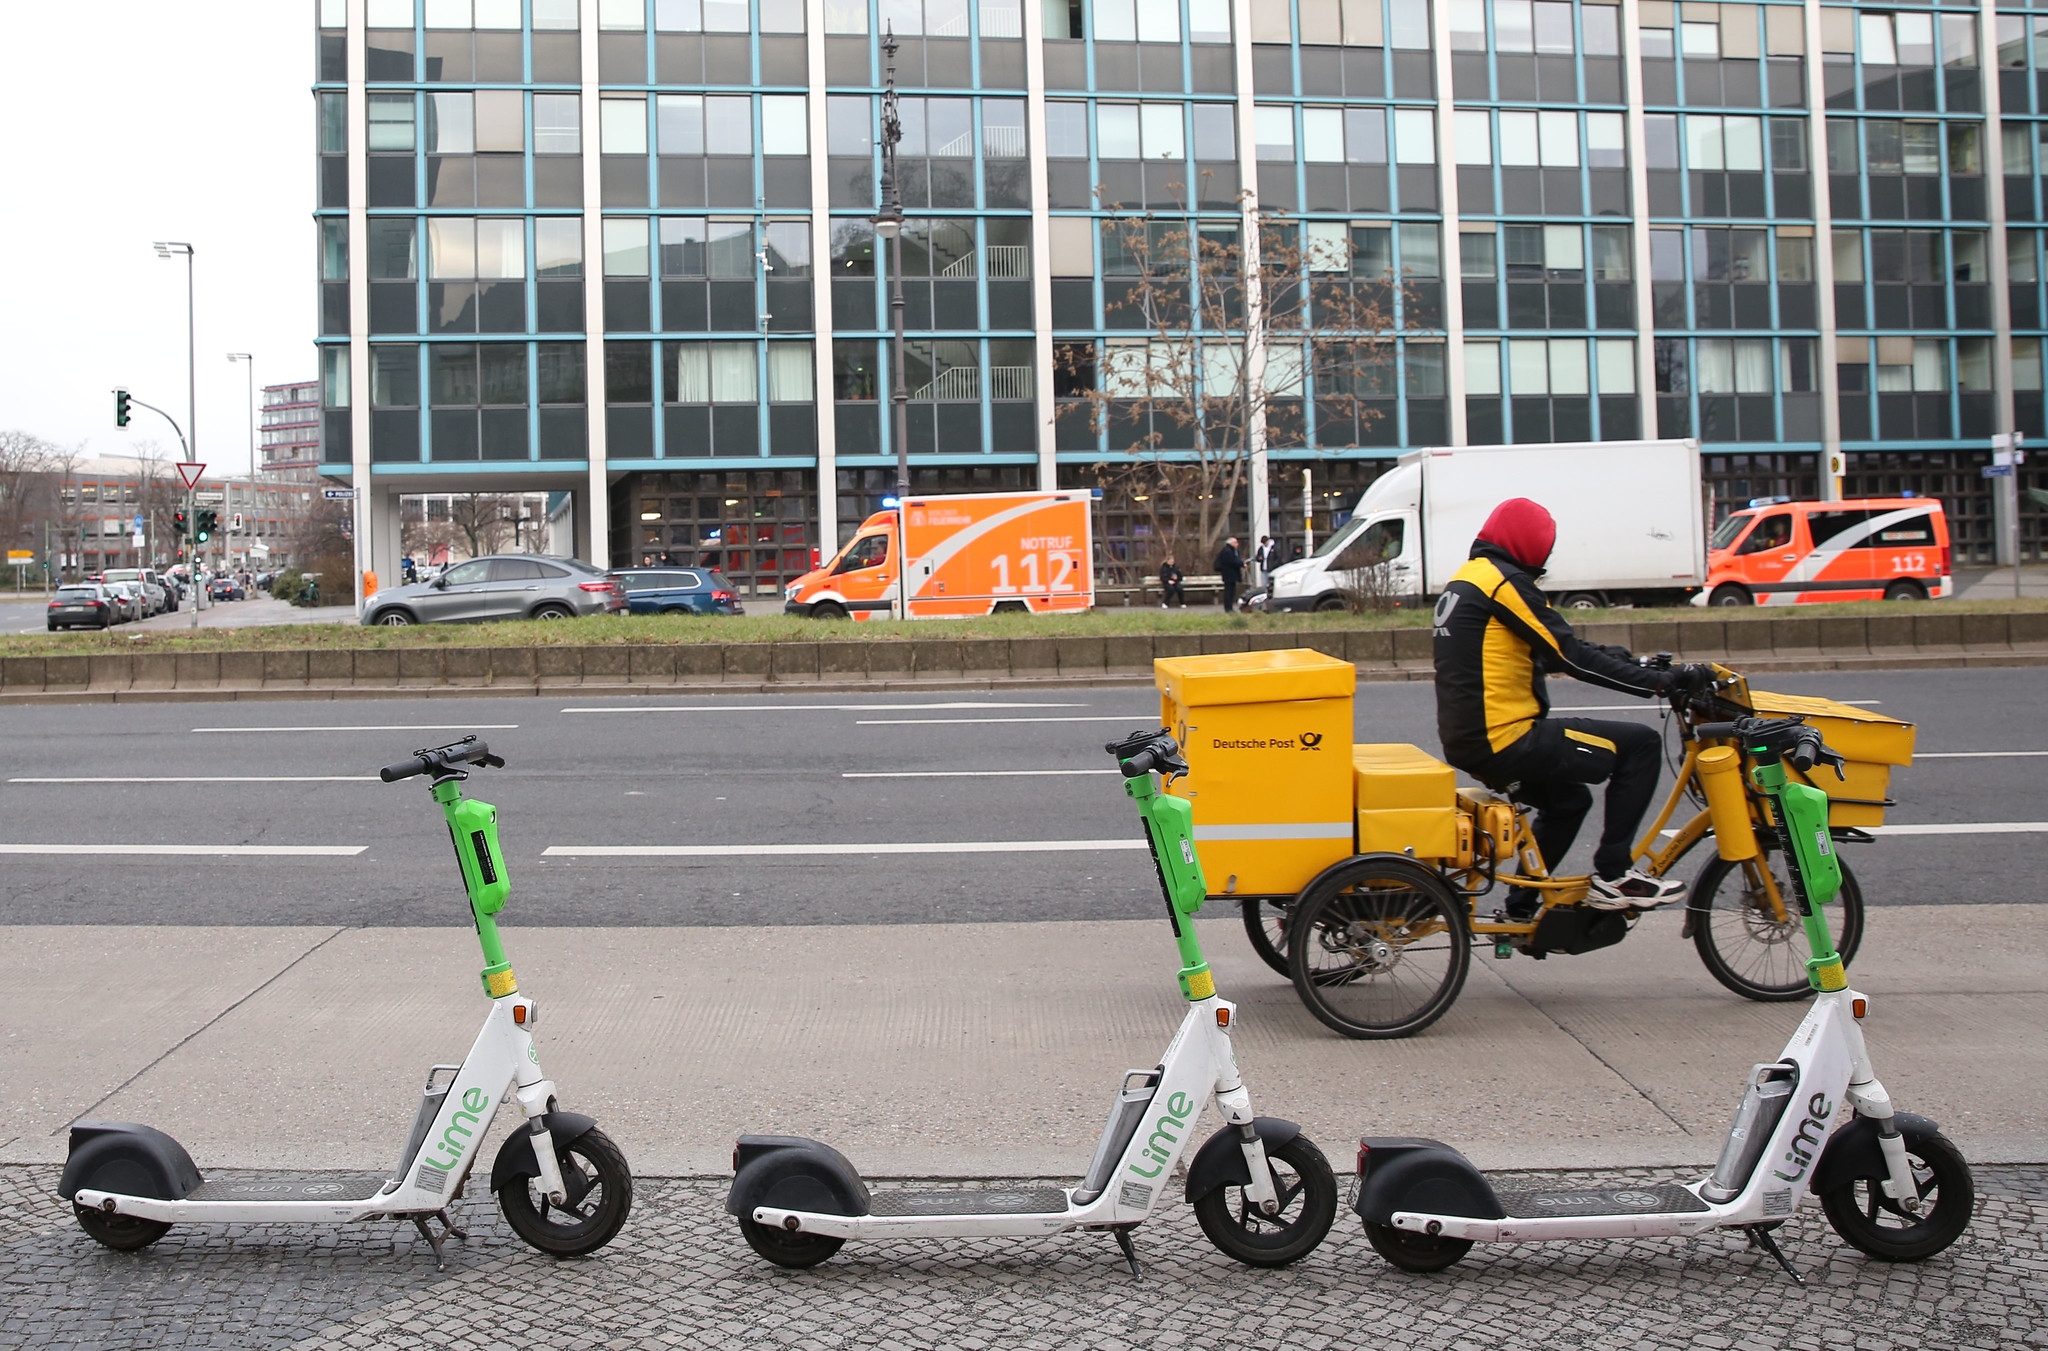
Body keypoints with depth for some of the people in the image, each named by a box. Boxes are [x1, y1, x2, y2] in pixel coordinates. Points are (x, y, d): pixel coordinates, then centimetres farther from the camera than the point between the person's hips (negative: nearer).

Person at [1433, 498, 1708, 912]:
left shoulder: (1467, 580, 18)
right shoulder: (1504, 581, -13)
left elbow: (1550, 653, 22)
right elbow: (1572, 657, -17)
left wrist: (1619, 658, 18)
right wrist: (1661, 680, -13)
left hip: (1468, 740, 10)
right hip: (1504, 742, -10)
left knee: (1569, 799, 31)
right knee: (1640, 743, -3)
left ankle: (1522, 908, 32)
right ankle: (1612, 875, 0)